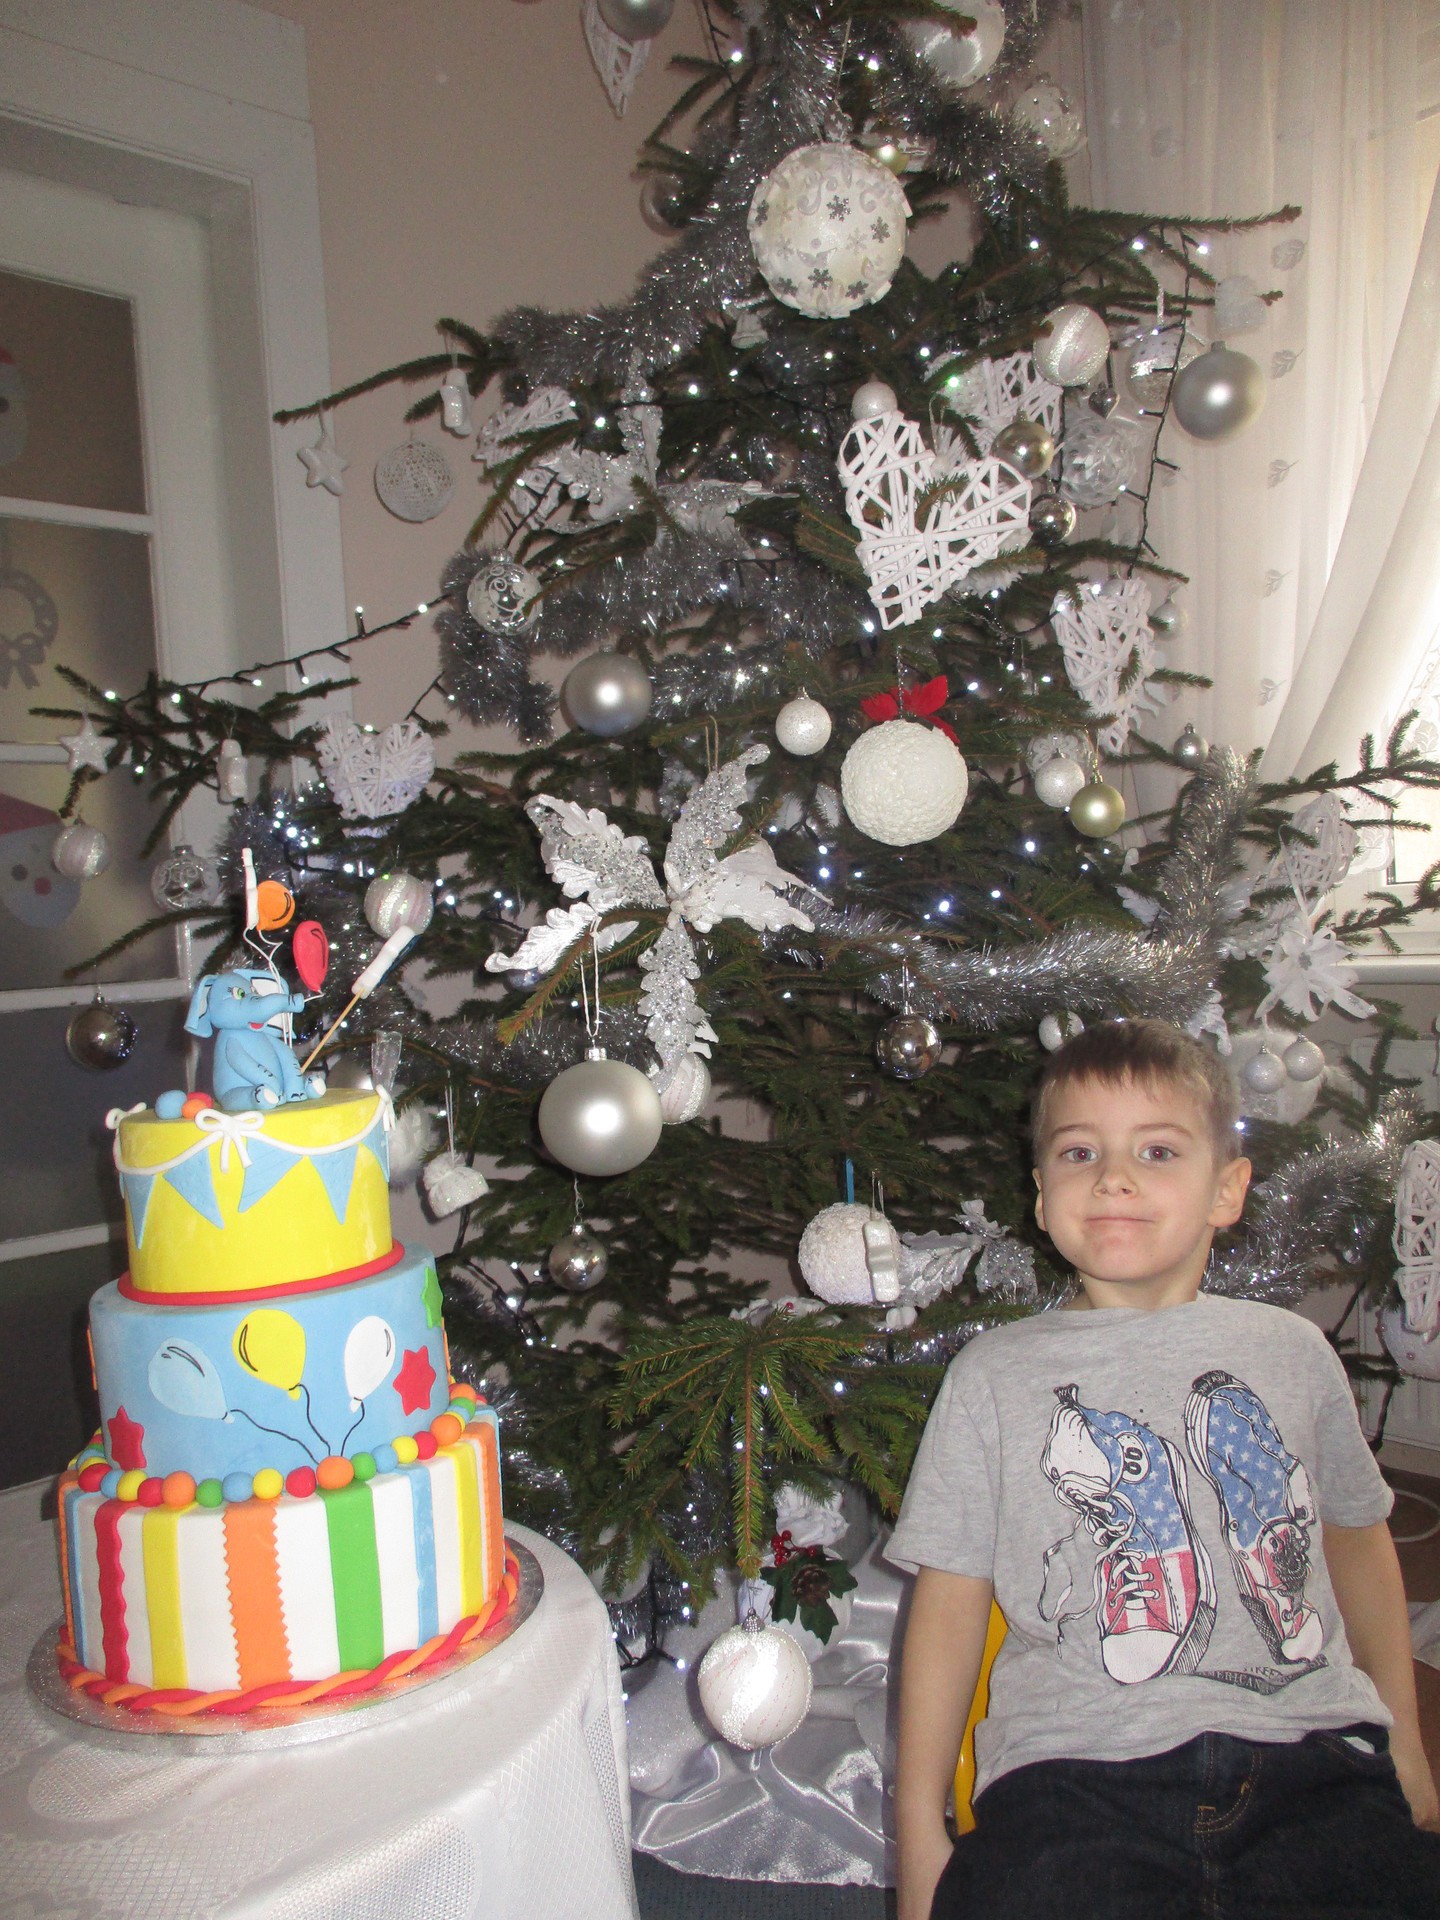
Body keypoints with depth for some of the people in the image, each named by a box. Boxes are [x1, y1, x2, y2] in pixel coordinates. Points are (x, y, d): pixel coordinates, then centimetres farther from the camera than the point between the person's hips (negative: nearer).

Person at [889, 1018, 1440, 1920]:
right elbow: (949, 1601, 5)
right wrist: (920, 1831, 2)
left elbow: (1358, 1534, 26)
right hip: (1080, 1770, -2)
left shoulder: (1295, 1352, 12)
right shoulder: (997, 1373, 5)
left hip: (1312, 1753, 3)